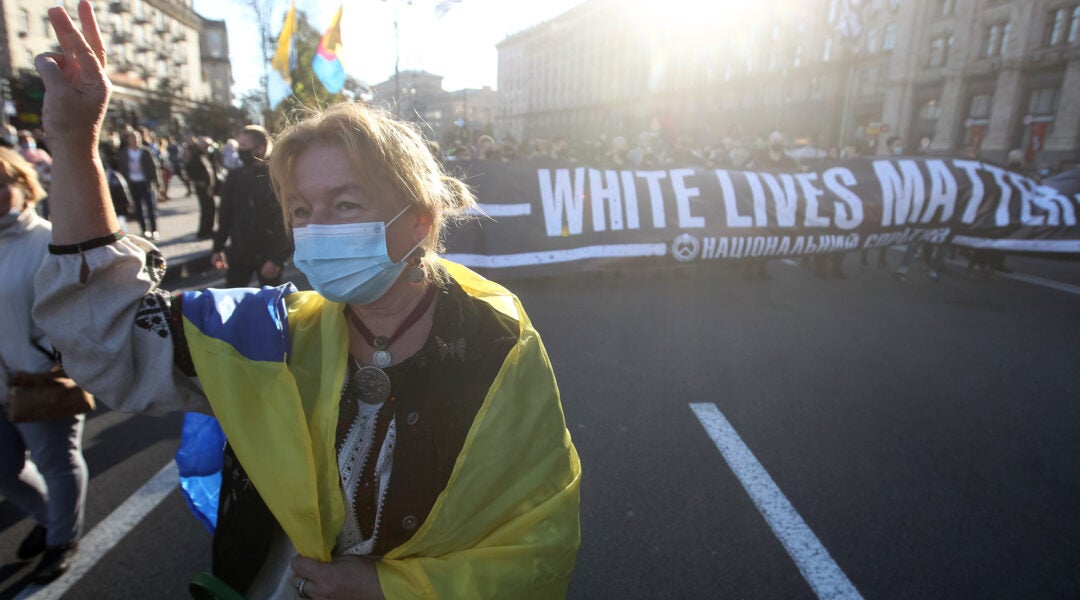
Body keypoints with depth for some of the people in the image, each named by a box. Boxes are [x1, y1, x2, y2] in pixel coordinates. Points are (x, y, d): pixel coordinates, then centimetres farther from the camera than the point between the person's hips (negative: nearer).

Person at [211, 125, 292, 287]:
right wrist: (218, 248, 10)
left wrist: (277, 258, -17)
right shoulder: (235, 176, 3)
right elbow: (225, 213, 11)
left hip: (269, 255, -4)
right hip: (238, 253, 4)